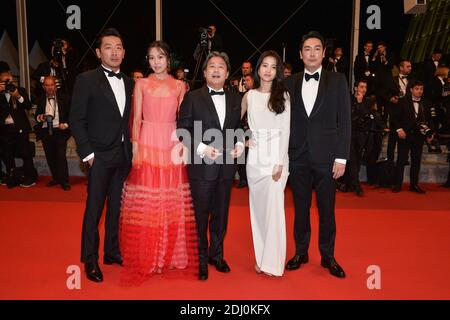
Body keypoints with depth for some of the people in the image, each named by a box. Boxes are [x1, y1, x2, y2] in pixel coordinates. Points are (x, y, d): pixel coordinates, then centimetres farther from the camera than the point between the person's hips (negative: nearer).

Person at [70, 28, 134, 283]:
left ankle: (112, 252, 30)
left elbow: (127, 118, 11)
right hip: (100, 156, -4)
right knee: (94, 209, 4)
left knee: (116, 207, 14)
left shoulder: (129, 82, 9)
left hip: (124, 155, 5)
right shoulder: (86, 80, -5)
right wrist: (87, 153, -11)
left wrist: (130, 148, 3)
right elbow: (76, 120, -7)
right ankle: (90, 260, 20)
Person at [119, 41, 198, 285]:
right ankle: (145, 258, 15)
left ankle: (174, 254, 21)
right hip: (147, 145, -1)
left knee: (174, 204, 5)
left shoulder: (180, 86, 9)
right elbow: (136, 119, 2)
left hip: (172, 146, 1)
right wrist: (135, 148, -6)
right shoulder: (141, 84, 6)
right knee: (146, 204, 1)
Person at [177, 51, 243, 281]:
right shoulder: (192, 97, -2)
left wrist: (239, 143, -4)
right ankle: (201, 259, 22)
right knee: (201, 215, 6)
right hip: (202, 166, -4)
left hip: (226, 166, 4)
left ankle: (216, 255, 32)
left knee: (221, 214, 15)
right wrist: (202, 148, -17)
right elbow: (183, 129, -5)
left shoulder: (235, 99, 9)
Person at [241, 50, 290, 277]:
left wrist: (279, 163, -11)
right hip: (255, 157, 3)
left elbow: (285, 130, -4)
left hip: (276, 156, -2)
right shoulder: (249, 96, 8)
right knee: (257, 207, 7)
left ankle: (273, 261, 3)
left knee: (274, 207, -7)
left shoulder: (283, 95, 1)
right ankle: (261, 258, 18)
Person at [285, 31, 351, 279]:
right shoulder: (290, 83, 7)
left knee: (327, 210, 8)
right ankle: (301, 253, 27)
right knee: (300, 208, 11)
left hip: (326, 158, -1)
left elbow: (344, 121, -1)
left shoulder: (337, 81, 2)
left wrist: (341, 157, -7)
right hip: (298, 158, 2)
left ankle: (328, 256, 25)